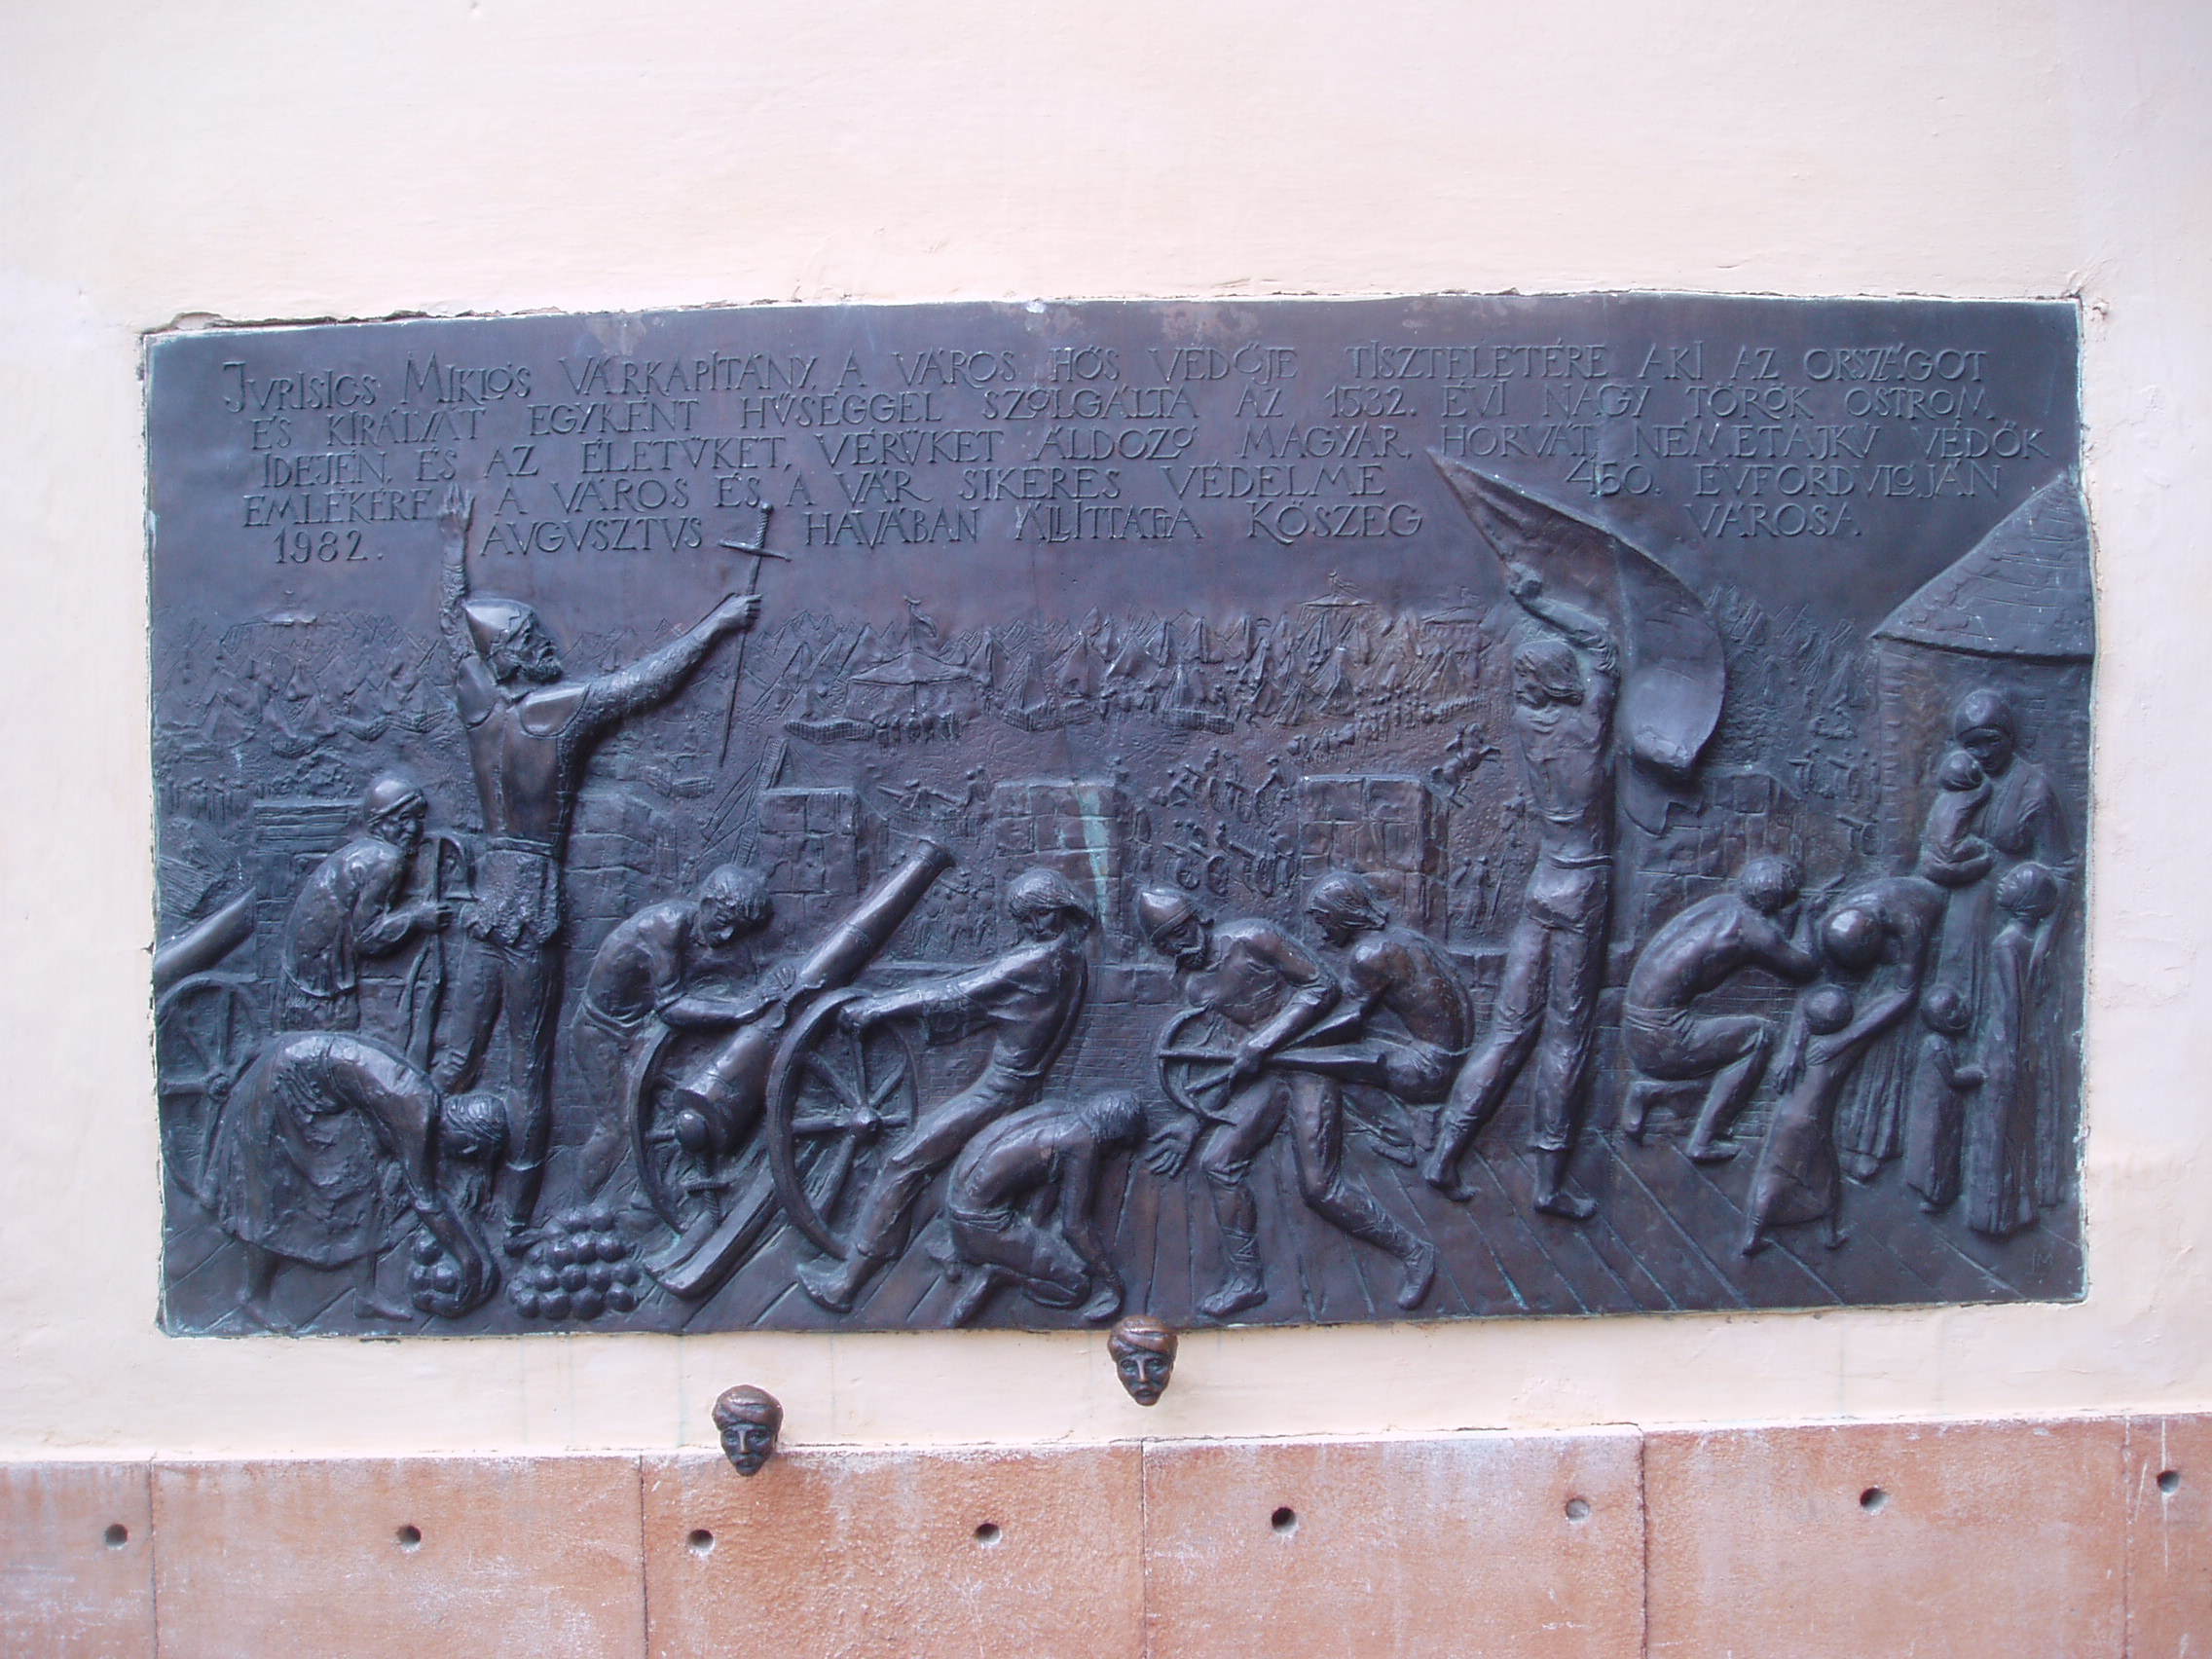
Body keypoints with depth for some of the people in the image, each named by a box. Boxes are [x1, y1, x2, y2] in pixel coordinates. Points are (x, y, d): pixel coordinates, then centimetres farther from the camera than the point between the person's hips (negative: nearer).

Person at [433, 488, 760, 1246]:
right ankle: (517, 1220, 11)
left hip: (488, 895, 4)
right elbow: (653, 677, -7)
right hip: (536, 903, -4)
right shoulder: (568, 708, -11)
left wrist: (456, 543, 30)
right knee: (529, 1066, 3)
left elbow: (453, 619, 16)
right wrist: (717, 622, 5)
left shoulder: (481, 705, 1)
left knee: (469, 1048, 13)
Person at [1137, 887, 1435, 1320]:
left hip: (1308, 1064, -7)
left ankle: (1413, 1253, 9)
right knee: (1218, 1161, -4)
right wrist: (1191, 1126, 6)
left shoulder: (1251, 938, -14)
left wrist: (1258, 1046, -19)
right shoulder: (1190, 984, 6)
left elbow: (1323, 987, -15)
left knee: (1319, 1186, -10)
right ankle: (1244, 1280, 9)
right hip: (1262, 1073, 7)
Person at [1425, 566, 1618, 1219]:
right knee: (1566, 1037, 0)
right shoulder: (1589, 720, -10)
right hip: (1582, 891, -5)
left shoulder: (1525, 718, 2)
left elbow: (1552, 653, 24)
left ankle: (1445, 1152, 7)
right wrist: (1541, 603, 11)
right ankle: (1550, 1182, 6)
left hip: (1542, 887, 5)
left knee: (1512, 1027, 9)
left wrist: (1533, 604, 27)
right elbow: (1599, 640, 5)